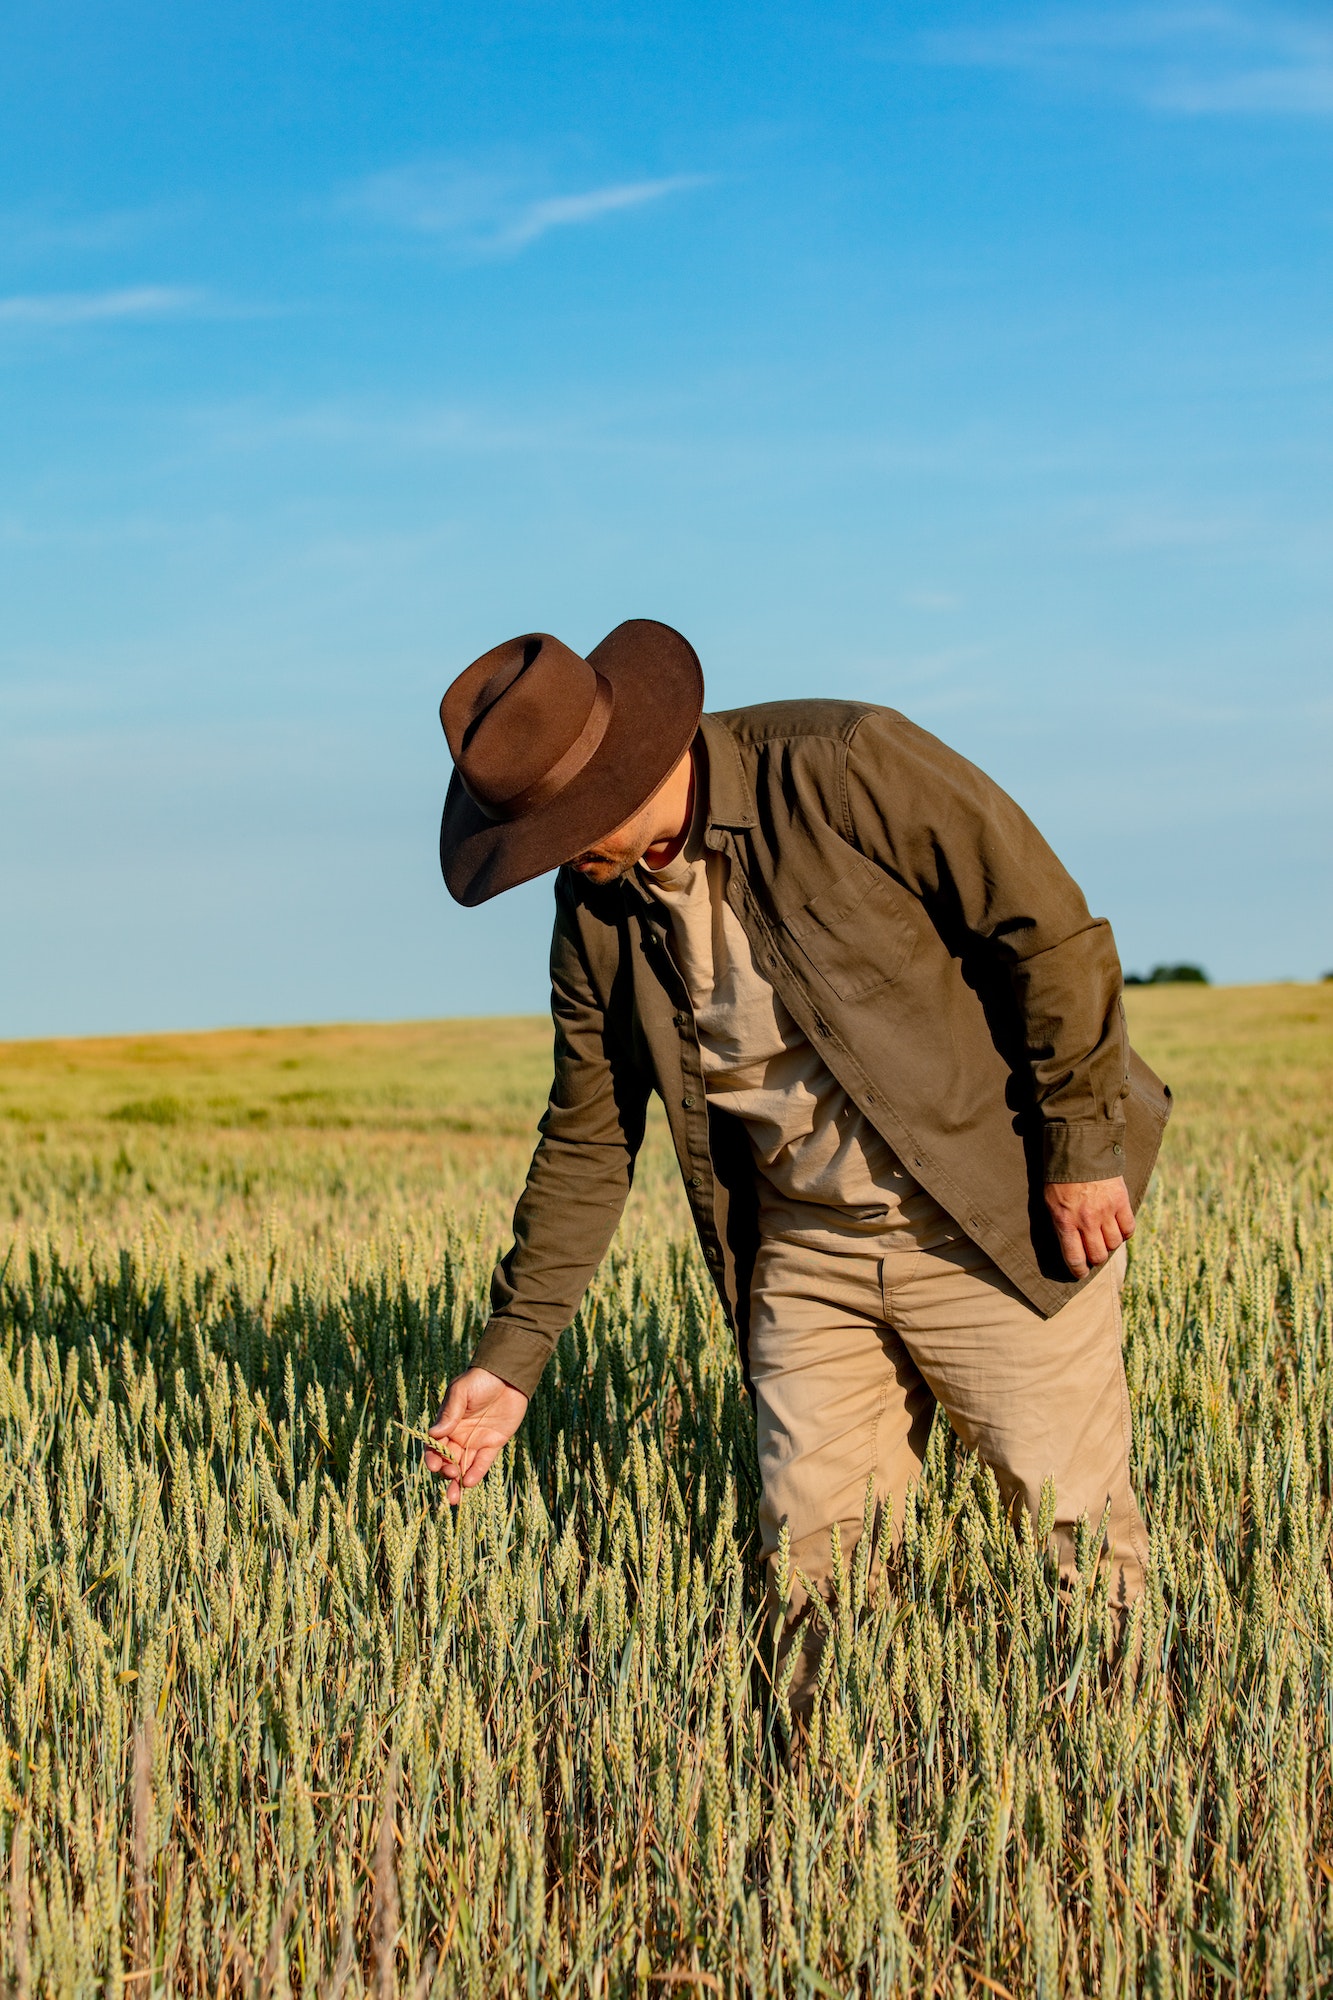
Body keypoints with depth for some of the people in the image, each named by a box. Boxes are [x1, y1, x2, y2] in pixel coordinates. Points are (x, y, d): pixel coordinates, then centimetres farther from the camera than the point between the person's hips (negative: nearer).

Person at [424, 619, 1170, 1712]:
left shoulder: (848, 766, -19)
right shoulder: (597, 909, 0)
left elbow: (1052, 931, -14)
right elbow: (588, 1140, 9)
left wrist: (1084, 1143, -13)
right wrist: (510, 1356, 7)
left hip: (995, 1223, -5)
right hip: (806, 1249, 5)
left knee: (1078, 1537, 0)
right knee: (812, 1547, 5)